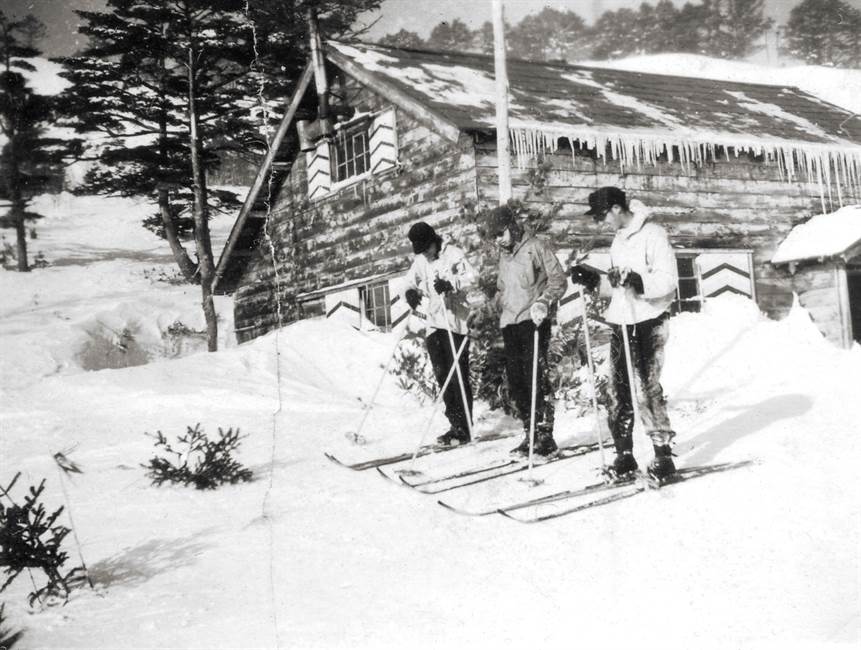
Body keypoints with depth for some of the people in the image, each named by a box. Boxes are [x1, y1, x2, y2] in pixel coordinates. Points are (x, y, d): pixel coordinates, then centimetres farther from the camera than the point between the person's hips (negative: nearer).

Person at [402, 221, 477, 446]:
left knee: (459, 376, -6)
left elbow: (470, 278, -13)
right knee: (442, 376, 7)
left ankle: (464, 429, -2)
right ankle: (455, 425, 15)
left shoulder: (453, 254, -4)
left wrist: (451, 284, -31)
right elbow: (409, 280, 16)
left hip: (455, 323, -6)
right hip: (434, 324, 6)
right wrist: (410, 292, -8)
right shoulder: (420, 261, 14)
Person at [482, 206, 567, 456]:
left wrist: (543, 302, -21)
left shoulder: (537, 246, -2)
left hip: (533, 320, -7)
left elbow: (558, 280, -7)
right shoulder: (504, 255, 21)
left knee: (536, 377, -12)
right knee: (515, 382, 3)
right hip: (509, 323, 7)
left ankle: (545, 436, -7)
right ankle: (530, 435, 11)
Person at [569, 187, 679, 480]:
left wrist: (636, 280, -30)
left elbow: (668, 279, -18)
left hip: (649, 323, -8)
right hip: (621, 323, 8)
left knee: (647, 388, -9)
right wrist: (593, 280, 10)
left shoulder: (653, 234, -10)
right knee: (618, 390, 6)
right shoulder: (619, 240, 17)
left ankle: (663, 454, 0)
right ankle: (624, 453, 13)